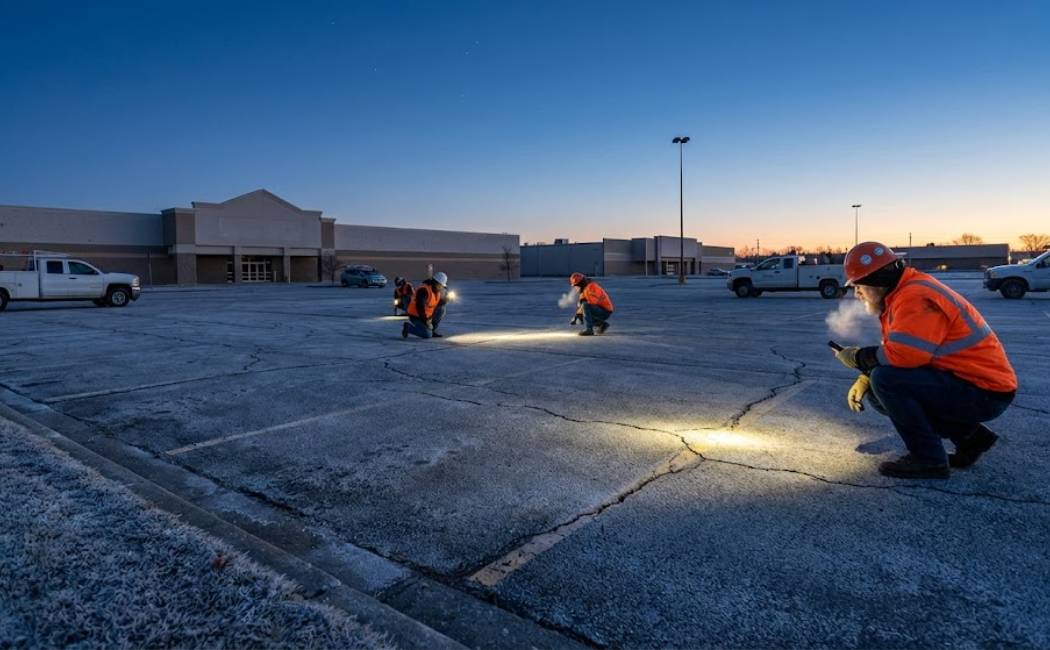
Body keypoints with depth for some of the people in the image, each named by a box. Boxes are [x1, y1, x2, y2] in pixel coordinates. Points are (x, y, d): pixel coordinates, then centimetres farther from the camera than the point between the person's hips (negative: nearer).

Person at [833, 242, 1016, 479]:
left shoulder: (915, 297, -22)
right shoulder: (902, 295, 11)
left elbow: (902, 355, -32)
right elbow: (895, 350, 16)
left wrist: (858, 357, -15)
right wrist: (865, 378, 0)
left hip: (984, 392, -10)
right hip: (962, 381, 10)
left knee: (885, 380, -25)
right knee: (877, 394, 9)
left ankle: (929, 460, -10)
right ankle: (969, 436, 15)